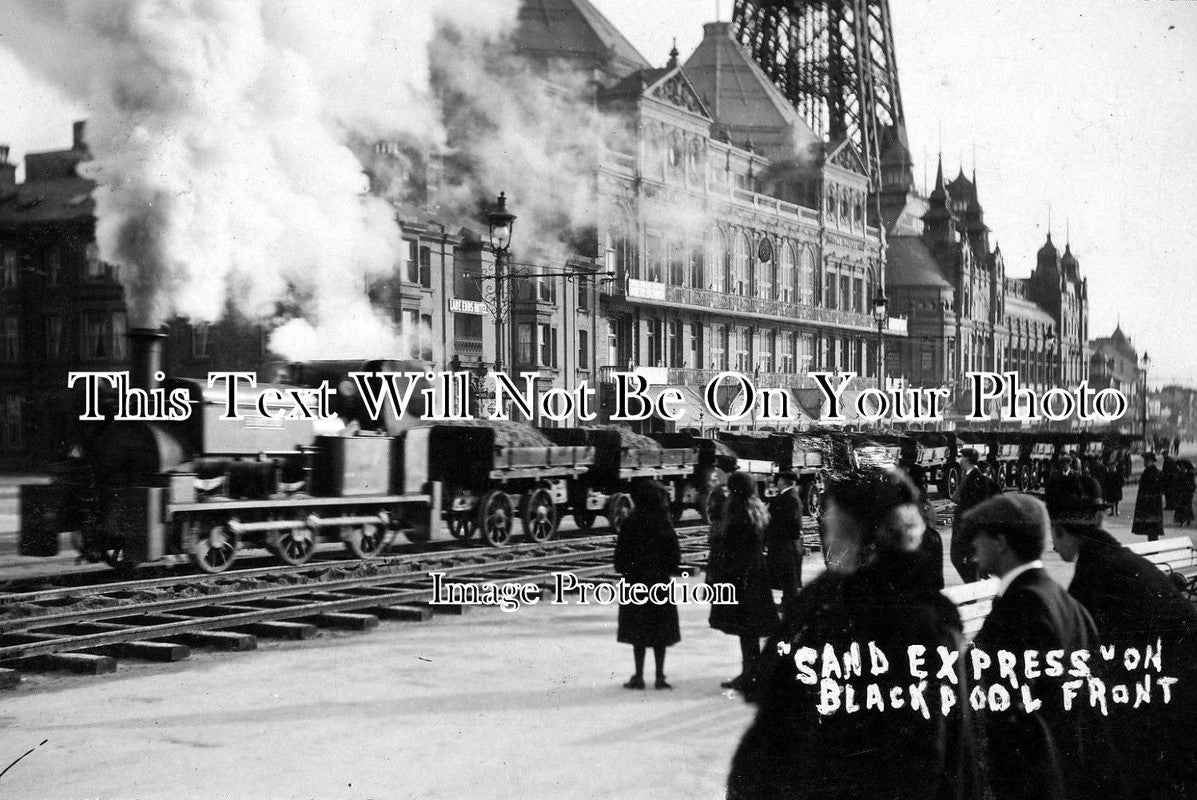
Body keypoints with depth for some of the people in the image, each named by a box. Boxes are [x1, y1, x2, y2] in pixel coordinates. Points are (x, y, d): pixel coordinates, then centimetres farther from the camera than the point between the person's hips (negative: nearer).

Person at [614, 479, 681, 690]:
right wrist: (667, 571, 12)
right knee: (660, 631, 9)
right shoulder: (664, 523, -4)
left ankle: (639, 676, 6)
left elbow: (622, 556, -7)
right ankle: (660, 676, 10)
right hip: (661, 583, 2)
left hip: (636, 584, -2)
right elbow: (675, 556, -1)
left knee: (638, 632, 5)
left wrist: (625, 571, 8)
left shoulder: (630, 524, -11)